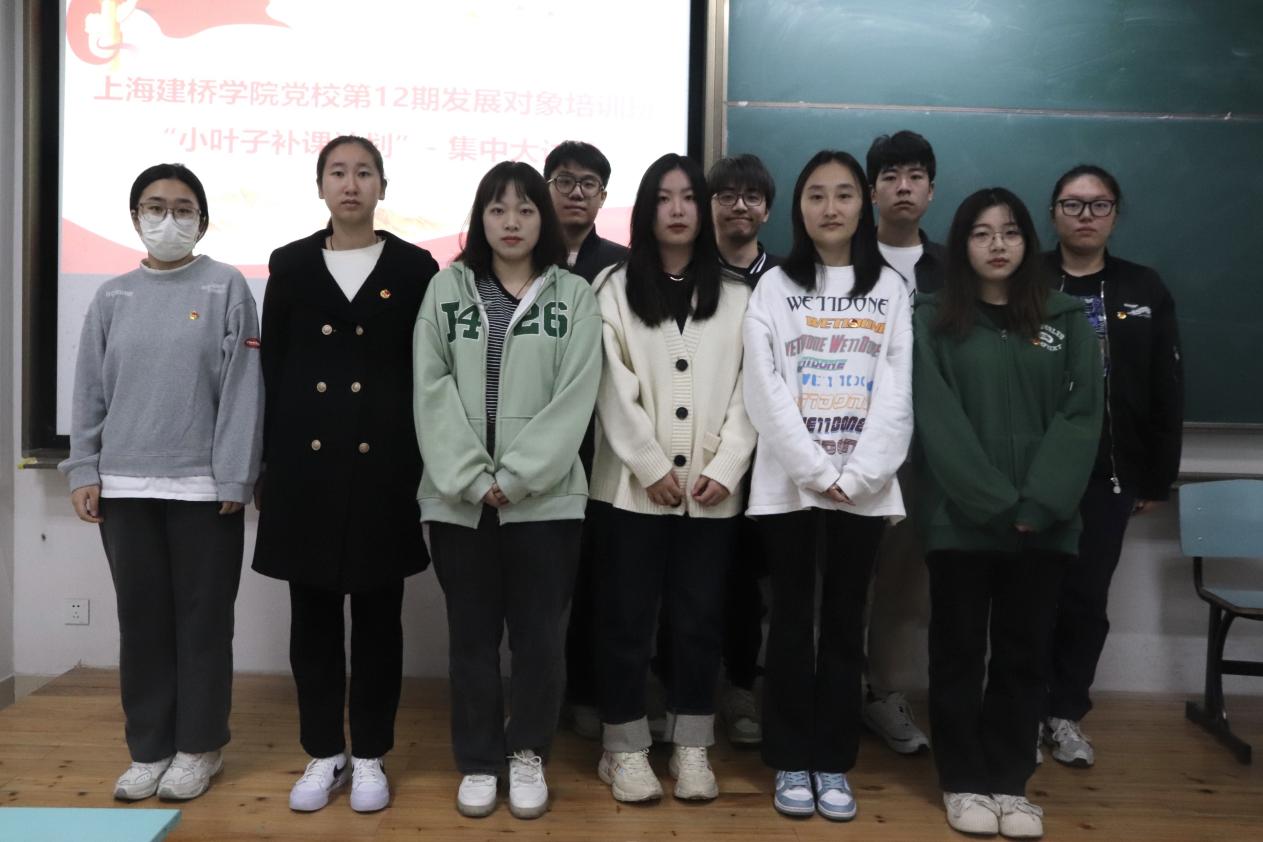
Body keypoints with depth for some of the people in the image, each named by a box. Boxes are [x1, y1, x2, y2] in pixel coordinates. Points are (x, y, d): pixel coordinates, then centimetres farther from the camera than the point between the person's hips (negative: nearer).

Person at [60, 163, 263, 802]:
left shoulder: (226, 288, 0)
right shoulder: (112, 297, 10)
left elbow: (241, 388, -6)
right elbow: (90, 390, 10)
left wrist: (234, 477, -11)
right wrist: (84, 472, 3)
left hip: (203, 485, -3)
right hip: (124, 485, 3)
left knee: (202, 620, 5)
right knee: (142, 620, 10)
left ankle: (198, 746, 19)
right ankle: (149, 748, 22)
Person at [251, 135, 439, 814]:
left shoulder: (414, 267, 3)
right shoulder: (290, 265, 8)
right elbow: (271, 370, 7)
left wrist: (425, 468, -2)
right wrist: (266, 466, 3)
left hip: (383, 464, -1)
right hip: (305, 461, 2)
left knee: (378, 615, 6)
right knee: (312, 614, 8)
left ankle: (371, 756, 20)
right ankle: (324, 754, 23)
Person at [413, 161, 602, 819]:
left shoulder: (574, 295, 3)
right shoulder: (446, 288, 7)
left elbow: (575, 398, -6)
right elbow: (431, 390, -1)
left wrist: (512, 479, -13)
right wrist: (474, 479, -12)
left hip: (543, 497, -1)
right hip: (459, 497, 1)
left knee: (538, 634, 7)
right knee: (472, 635, 11)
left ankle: (528, 752, 27)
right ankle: (478, 759, 27)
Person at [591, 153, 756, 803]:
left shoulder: (736, 297, 11)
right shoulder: (614, 289, 6)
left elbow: (748, 390, 3)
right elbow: (614, 389, -4)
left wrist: (724, 469, -8)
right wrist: (652, 466, -11)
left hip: (711, 490, 2)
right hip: (634, 484, -1)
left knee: (700, 620, 7)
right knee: (627, 619, 3)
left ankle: (692, 749, 20)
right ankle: (626, 749, 16)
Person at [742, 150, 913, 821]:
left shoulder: (890, 289, 8)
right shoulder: (774, 287, 5)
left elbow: (896, 392, 0)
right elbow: (766, 391, -5)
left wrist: (857, 474, -11)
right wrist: (816, 471, -12)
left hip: (864, 484, 1)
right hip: (788, 480, -1)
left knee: (845, 622, 7)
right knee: (792, 620, 5)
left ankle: (833, 762, 18)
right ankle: (791, 762, 16)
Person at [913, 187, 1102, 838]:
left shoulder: (1066, 321, 8)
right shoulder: (931, 321, 1)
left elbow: (1081, 417, -1)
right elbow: (937, 421, -8)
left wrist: (1038, 505, -13)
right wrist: (997, 503, -15)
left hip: (1043, 524, 2)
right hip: (960, 520, -2)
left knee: (1023, 653, 10)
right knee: (959, 651, 7)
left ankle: (1009, 781, 22)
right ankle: (963, 780, 19)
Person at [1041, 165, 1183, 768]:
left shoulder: (1145, 290, 7)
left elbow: (1167, 392, 8)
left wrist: (1158, 477, 5)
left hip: (1110, 473, 2)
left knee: (1087, 597, 7)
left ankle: (1066, 712, 23)